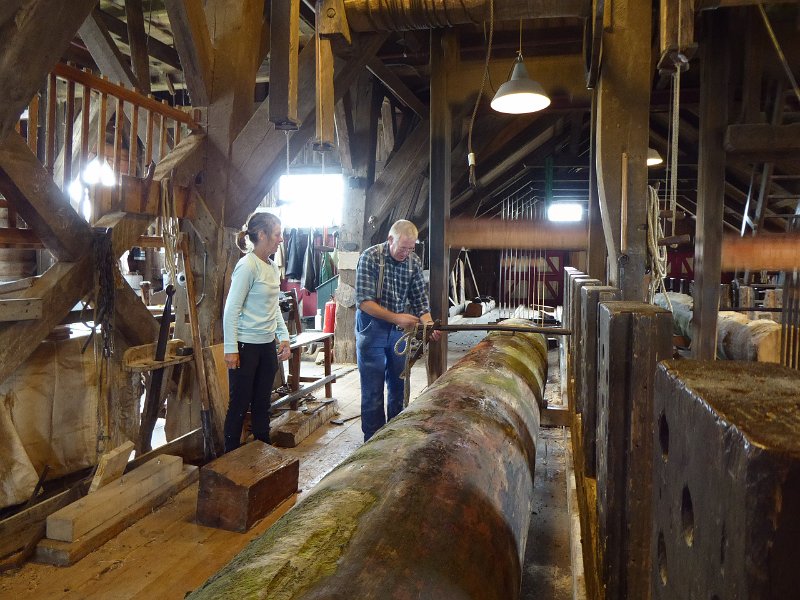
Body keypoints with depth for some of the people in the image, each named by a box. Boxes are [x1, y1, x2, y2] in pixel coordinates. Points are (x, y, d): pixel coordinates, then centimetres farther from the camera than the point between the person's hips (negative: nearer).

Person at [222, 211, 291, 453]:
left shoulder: (273, 267, 9)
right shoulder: (247, 266, -15)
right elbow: (231, 310, -16)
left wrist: (283, 336, 11)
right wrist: (231, 349, -17)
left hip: (267, 345, 8)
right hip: (246, 346, -8)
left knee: (262, 404, 16)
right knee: (239, 405, 3)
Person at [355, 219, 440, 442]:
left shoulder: (414, 261, -1)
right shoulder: (370, 257, -15)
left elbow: (420, 299, 2)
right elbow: (364, 301, -19)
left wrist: (428, 323, -16)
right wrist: (395, 317, -26)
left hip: (400, 331, 5)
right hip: (372, 330, -4)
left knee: (399, 388, 13)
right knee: (372, 390, 1)